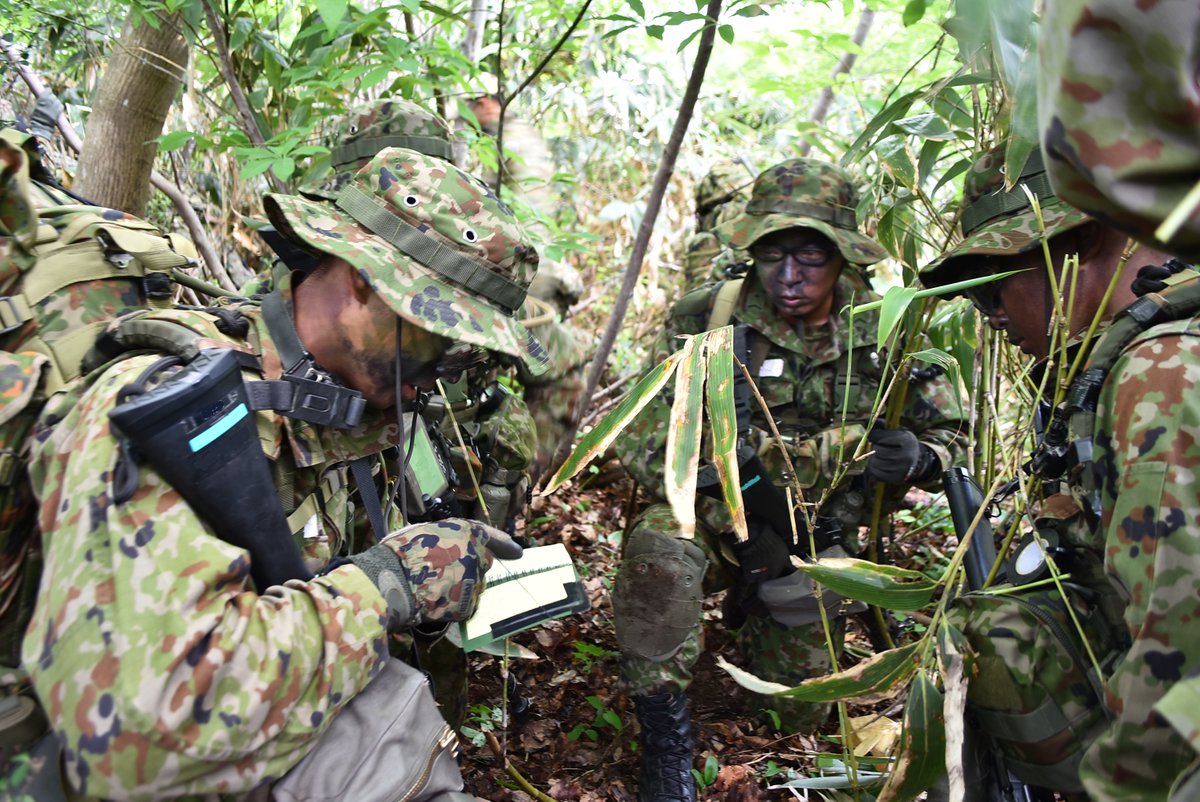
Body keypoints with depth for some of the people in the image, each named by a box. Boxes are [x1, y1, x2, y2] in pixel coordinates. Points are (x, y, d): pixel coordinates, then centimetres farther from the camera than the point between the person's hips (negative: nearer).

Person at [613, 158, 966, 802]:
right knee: (659, 550, -39)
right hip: (715, 521, -3)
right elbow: (647, 441, -20)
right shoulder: (705, 320, -18)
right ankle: (665, 735, -19)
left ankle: (752, 627, 49)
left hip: (817, 546, 3)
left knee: (801, 715, 15)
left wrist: (916, 456, -23)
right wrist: (739, 525, -27)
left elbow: (948, 431, 2)